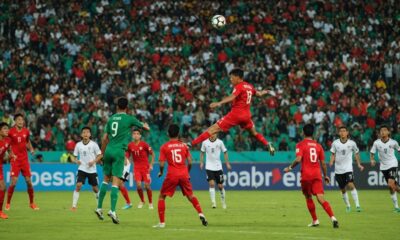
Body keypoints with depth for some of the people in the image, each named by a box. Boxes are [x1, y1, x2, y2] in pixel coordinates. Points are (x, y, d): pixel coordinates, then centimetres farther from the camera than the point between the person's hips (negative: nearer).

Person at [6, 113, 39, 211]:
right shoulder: (11, 132, -6)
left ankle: (32, 203, 17)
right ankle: (8, 203, 6)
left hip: (25, 159, 3)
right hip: (15, 159, -3)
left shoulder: (26, 131, 4)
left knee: (29, 181, 4)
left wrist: (31, 149, 5)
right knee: (13, 182, -9)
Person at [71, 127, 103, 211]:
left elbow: (100, 155, 0)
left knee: (95, 188, 7)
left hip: (92, 170, 0)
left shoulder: (93, 144, -5)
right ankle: (74, 205, -12)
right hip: (82, 169, 0)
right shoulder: (78, 145, 0)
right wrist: (76, 161, -12)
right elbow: (74, 156, 10)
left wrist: (93, 161, -16)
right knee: (78, 186, -15)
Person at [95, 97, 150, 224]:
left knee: (106, 179, 15)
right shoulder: (129, 119, -2)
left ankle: (99, 208, 16)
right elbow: (145, 127, 10)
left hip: (109, 150, 5)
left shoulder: (111, 119, 10)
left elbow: (105, 138, 12)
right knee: (116, 181, -7)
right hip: (119, 151, -5)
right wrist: (145, 125, 34)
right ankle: (112, 210, -17)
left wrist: (102, 153, 22)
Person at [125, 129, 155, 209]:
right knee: (138, 185, -11)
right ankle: (142, 201, 13)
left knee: (147, 186, -4)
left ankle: (150, 203, 15)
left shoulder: (144, 144, -9)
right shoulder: (130, 145, 0)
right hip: (136, 167, 2)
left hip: (145, 167, -2)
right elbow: (127, 156, 10)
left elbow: (152, 154, -1)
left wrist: (151, 164, -6)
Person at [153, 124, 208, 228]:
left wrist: (161, 172, 15)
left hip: (171, 175, -2)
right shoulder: (184, 145, 6)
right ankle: (201, 214, 2)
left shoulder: (164, 147, -1)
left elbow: (162, 164, -5)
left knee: (161, 197, 11)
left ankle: (162, 222, 4)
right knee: (190, 195, 20)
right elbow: (190, 162, 4)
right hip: (184, 175, 3)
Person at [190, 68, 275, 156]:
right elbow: (259, 93, 31)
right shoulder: (249, 86, 12)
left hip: (236, 113, -7)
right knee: (254, 132, 33)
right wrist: (266, 91, 55)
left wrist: (219, 103, -42)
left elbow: (232, 97, -28)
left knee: (214, 128, -11)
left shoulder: (239, 86, -9)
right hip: (246, 115, 7)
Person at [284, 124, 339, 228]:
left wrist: (290, 167, 0)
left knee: (308, 198, 17)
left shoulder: (300, 145, -1)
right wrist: (325, 175, 24)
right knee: (321, 199, -7)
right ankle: (333, 218, -25)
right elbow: (323, 163, 13)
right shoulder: (318, 145, 11)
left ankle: (315, 220, 19)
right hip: (317, 175, 3)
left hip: (306, 175, -3)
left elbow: (298, 159, -15)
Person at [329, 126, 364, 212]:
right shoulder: (335, 143, -1)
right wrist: (331, 162, -10)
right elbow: (333, 154, 8)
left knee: (351, 185, -21)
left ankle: (357, 205, -20)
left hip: (348, 168, -2)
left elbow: (356, 153, 11)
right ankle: (348, 206, 27)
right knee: (343, 189, 9)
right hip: (338, 169, 2)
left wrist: (359, 164, 4)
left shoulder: (352, 143, -3)